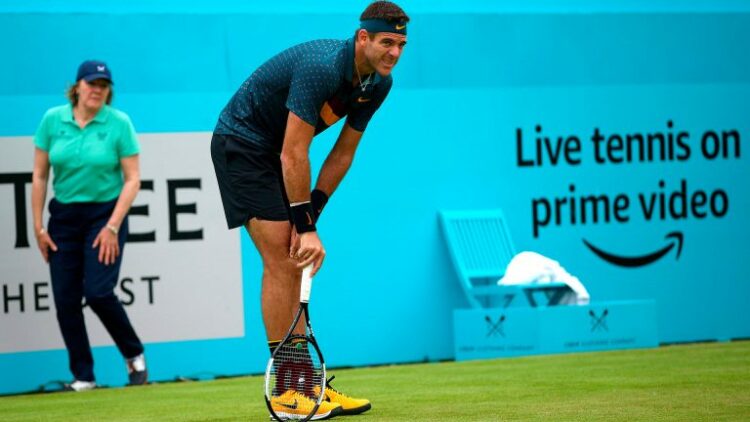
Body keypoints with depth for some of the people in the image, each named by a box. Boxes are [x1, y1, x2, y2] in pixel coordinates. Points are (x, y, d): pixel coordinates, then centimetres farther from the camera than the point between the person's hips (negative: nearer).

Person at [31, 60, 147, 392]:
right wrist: (38, 226, 3)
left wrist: (112, 227, -12)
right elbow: (39, 176, 5)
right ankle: (82, 377, 11)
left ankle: (134, 356, 8)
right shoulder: (53, 120, 0)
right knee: (65, 300, -1)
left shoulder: (119, 123, -7)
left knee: (98, 292, -16)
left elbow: (132, 180, -6)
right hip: (64, 216, 3)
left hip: (106, 214, -3)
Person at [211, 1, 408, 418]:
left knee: (292, 263, 8)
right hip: (241, 144, -9)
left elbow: (343, 152, 1)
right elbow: (294, 155, -30)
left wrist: (309, 214, -6)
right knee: (281, 260, -14)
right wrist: (306, 226, -26)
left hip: (275, 152, 9)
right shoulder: (322, 68, -31)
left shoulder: (378, 83, -5)